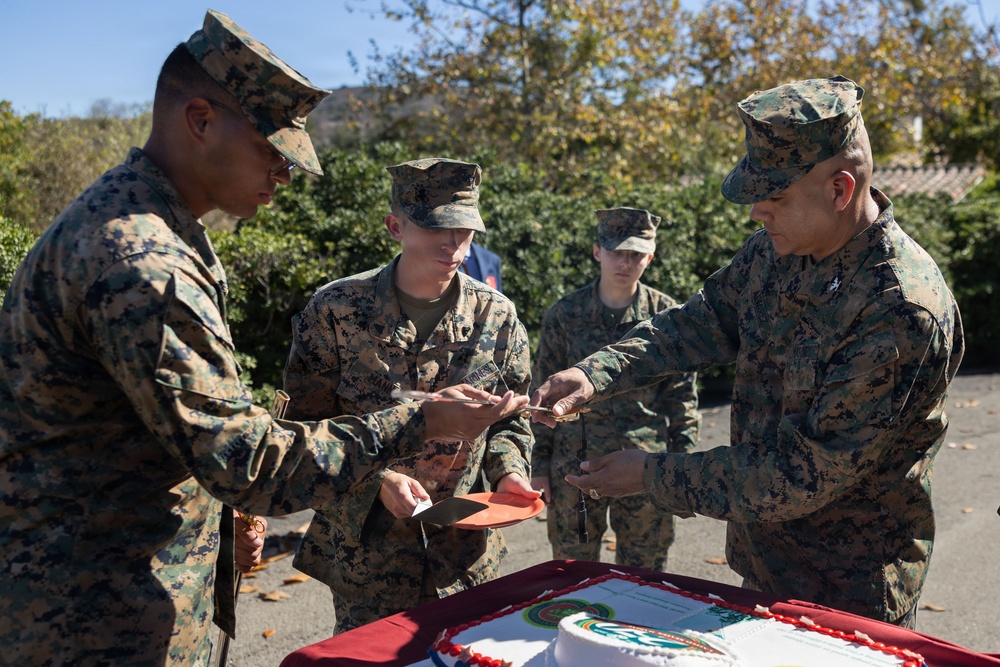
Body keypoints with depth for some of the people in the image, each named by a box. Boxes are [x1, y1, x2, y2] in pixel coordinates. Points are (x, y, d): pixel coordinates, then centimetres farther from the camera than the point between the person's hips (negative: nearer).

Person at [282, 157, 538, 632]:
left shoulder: (496, 316, -2)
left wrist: (507, 471, -10)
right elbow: (306, 426, -7)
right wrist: (377, 480, -19)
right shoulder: (336, 309, -11)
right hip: (364, 542, -2)